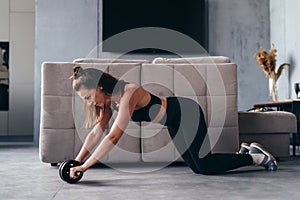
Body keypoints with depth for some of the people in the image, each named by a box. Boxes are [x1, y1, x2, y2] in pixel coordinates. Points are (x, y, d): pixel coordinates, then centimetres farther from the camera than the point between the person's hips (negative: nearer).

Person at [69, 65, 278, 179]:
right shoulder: (109, 100, -7)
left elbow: (113, 137, -39)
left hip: (187, 113, -9)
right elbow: (96, 133, -4)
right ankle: (246, 150, 33)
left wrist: (84, 166, -39)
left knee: (205, 166, -5)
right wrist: (77, 160, -13)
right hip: (175, 124, 9)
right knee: (198, 168, 15)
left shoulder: (128, 94, -33)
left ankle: (256, 157, 14)